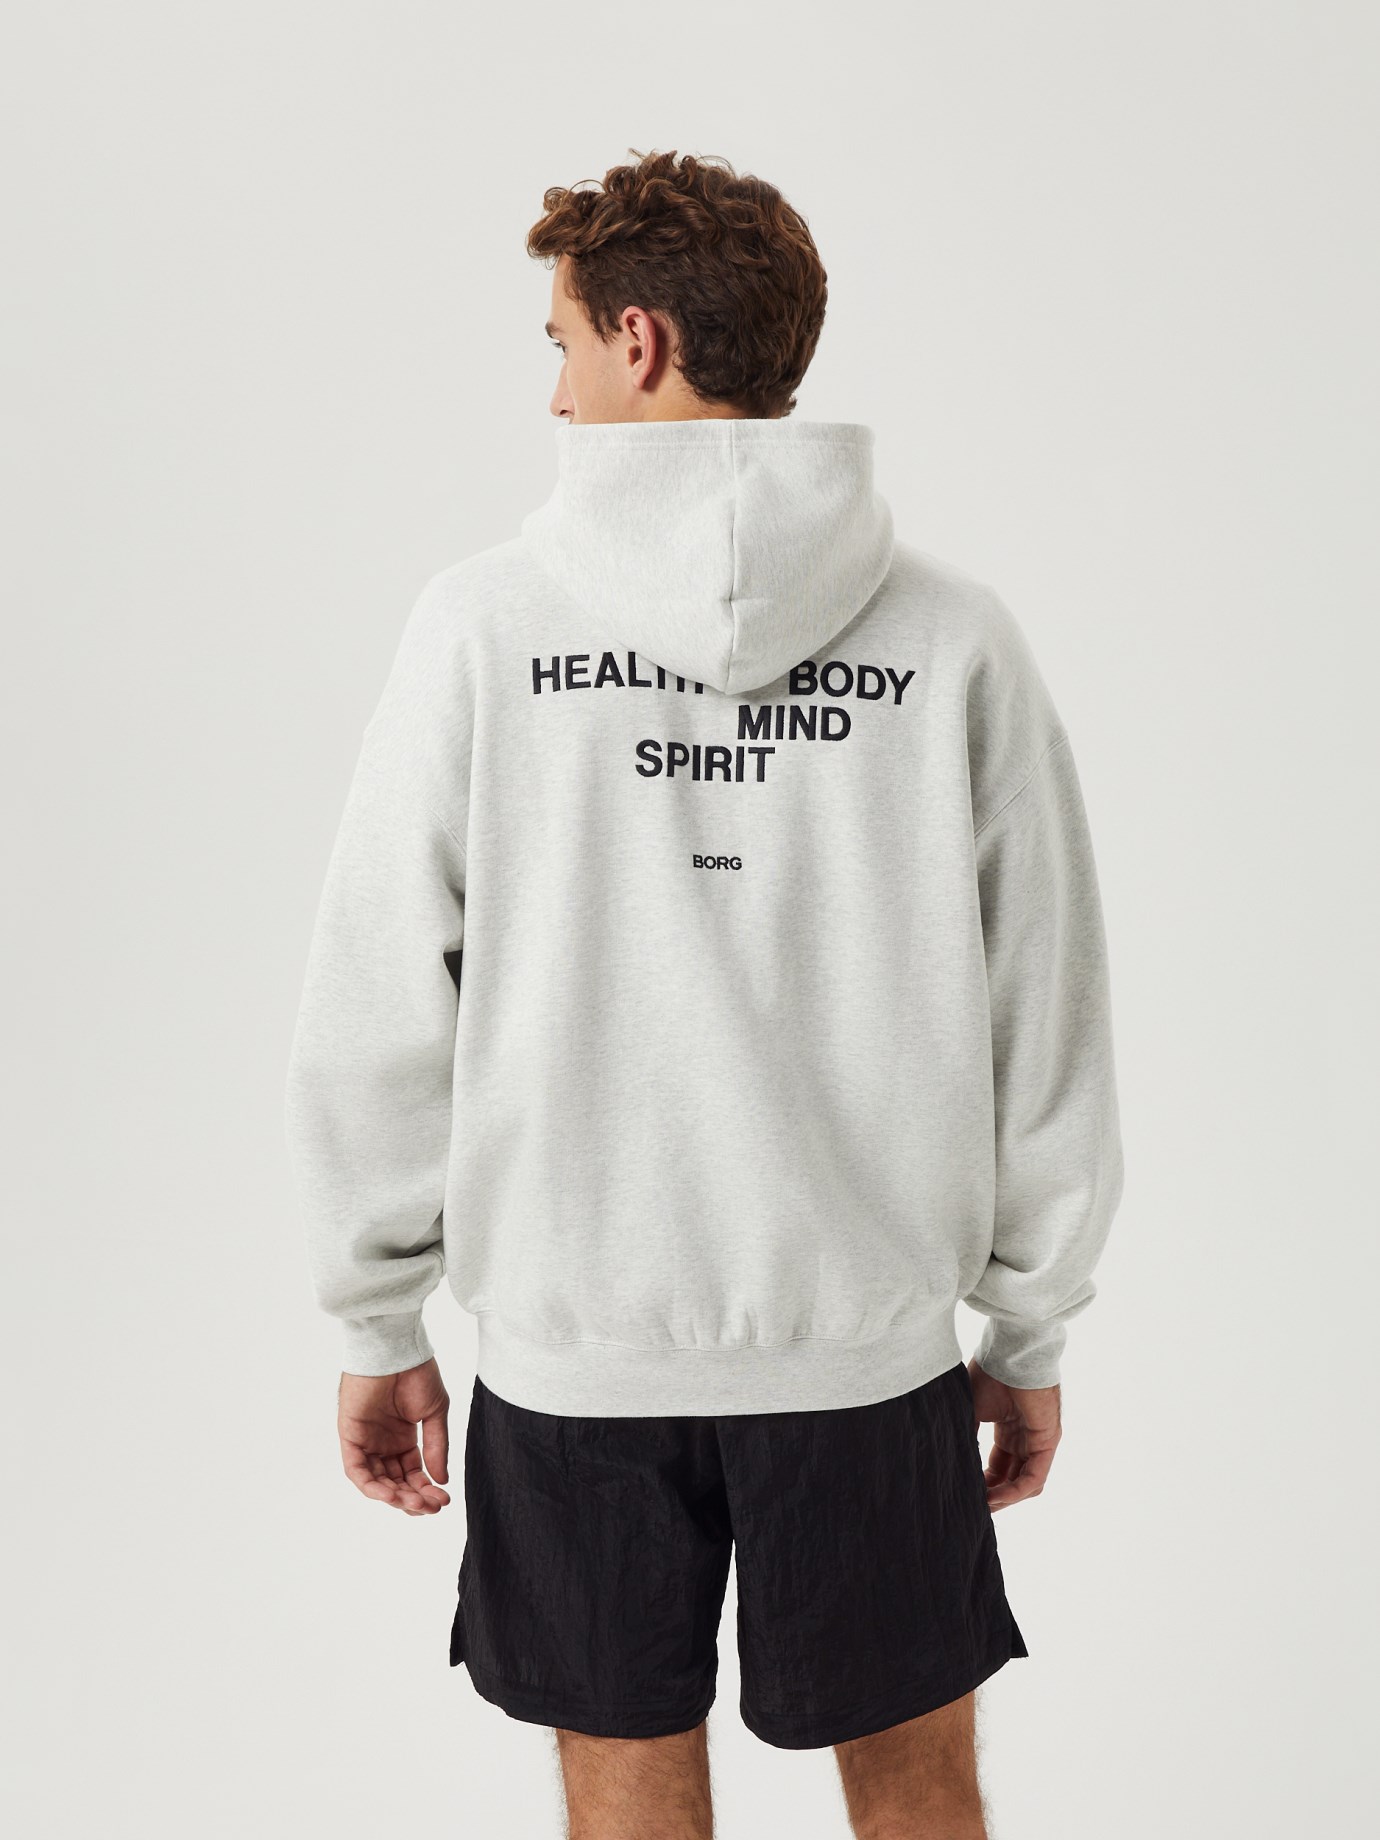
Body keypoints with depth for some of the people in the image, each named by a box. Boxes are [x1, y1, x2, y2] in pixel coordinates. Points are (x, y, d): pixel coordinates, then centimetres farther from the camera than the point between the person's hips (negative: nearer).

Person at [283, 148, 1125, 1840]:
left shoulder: (484, 625, -8)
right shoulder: (958, 639, -5)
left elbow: (375, 1018, -5)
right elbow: (1048, 1024, -2)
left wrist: (381, 1324, 7)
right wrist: (1031, 1331, 10)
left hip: (572, 1347, -1)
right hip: (873, 1336, 1)